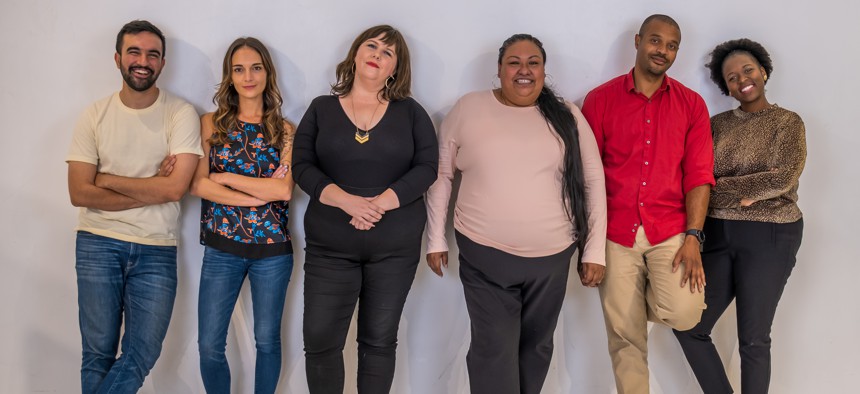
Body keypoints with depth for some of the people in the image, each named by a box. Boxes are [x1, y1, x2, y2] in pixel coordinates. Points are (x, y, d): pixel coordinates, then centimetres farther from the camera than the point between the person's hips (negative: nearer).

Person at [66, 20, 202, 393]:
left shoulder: (181, 114, -4)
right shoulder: (94, 116, 2)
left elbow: (175, 187, -15)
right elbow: (79, 194, -5)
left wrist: (106, 180, -7)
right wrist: (151, 191, -11)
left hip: (157, 249, -1)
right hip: (98, 245, 1)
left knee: (141, 356, 1)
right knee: (98, 354, 7)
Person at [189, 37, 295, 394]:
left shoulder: (285, 131, 3)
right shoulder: (210, 124, 3)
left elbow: (285, 189, -10)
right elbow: (197, 184, -8)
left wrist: (225, 177, -10)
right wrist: (260, 195, -14)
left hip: (272, 249, 0)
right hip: (221, 248, 0)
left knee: (267, 340, 11)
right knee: (210, 345, 2)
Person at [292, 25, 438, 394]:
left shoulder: (411, 112, 6)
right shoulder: (321, 108, 7)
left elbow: (426, 166, -4)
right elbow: (302, 165, -2)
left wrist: (380, 203, -18)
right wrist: (347, 201, -19)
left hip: (396, 247, 0)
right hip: (329, 246, 0)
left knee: (379, 341, 9)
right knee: (320, 340, 0)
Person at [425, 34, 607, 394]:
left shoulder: (567, 116, 2)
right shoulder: (468, 109, -1)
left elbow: (593, 183, 4)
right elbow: (441, 175, 5)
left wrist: (594, 251, 1)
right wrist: (436, 239, 5)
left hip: (552, 258, 2)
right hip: (484, 256, -2)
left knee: (536, 346, 16)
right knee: (494, 351, -3)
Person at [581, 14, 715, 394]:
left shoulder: (691, 104, 6)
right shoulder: (600, 99, 3)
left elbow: (699, 174, 0)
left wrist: (693, 236, -10)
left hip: (671, 232, 1)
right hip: (616, 234, 0)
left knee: (684, 314, -19)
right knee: (625, 336, 5)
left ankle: (651, 299, 16)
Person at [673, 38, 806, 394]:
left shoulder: (787, 123, -2)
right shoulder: (717, 124, 9)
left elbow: (781, 179, -15)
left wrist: (719, 188, -12)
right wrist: (744, 190, -15)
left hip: (768, 238, -4)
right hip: (718, 235, 5)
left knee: (753, 339, 4)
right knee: (688, 327, 3)